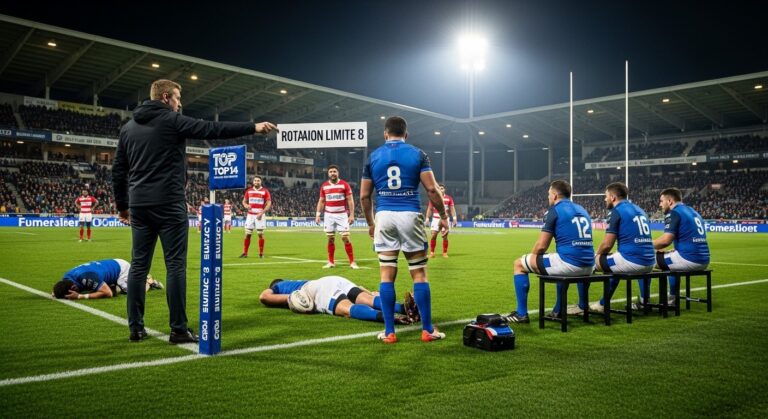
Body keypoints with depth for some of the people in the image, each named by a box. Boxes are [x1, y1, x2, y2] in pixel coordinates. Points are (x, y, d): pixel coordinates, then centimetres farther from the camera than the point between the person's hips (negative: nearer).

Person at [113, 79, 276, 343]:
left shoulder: (128, 128, 15)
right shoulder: (173, 121, -4)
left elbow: (118, 171, 16)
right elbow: (214, 130, -7)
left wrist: (122, 205, 22)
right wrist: (254, 127, -4)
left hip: (139, 206, 6)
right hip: (169, 204, -6)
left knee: (139, 265, 9)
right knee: (175, 266, -3)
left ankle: (136, 328, 11)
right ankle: (178, 330, -1)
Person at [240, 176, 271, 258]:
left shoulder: (265, 191, -2)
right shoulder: (249, 191, 9)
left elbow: (269, 204, -5)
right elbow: (244, 201, 17)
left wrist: (261, 213, -15)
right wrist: (246, 205, -7)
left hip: (260, 215, -3)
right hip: (250, 215, 3)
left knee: (260, 234, 0)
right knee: (247, 234, 2)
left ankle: (261, 253, 7)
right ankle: (245, 253, 8)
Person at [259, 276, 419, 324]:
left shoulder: (276, 287, 32)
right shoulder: (298, 282, 47)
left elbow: (263, 296, 7)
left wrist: (289, 297, 7)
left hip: (318, 288, -6)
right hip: (336, 280, 6)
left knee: (348, 309, -31)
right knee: (370, 300, -17)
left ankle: (386, 316, -59)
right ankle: (403, 307, -44)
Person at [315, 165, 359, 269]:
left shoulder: (344, 184, -3)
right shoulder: (324, 186, 6)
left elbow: (350, 200, -3)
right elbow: (321, 201, 12)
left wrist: (351, 215, -9)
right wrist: (318, 214, 3)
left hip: (342, 215, -3)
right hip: (329, 215, 3)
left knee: (345, 238, -6)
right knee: (330, 238, 5)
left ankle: (352, 262, -1)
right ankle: (331, 262, 14)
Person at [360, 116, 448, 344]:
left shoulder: (373, 157, 10)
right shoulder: (417, 154, 5)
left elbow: (364, 195, 10)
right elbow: (432, 189, -3)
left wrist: (370, 223, 22)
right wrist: (443, 216, 8)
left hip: (384, 216, 1)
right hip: (410, 216, -1)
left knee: (387, 275, 4)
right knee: (419, 274, 6)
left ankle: (389, 331, 7)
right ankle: (427, 329, 10)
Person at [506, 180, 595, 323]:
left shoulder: (554, 210, -2)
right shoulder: (581, 209, 20)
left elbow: (541, 246, -6)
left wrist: (531, 257, 16)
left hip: (569, 263, -8)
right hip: (588, 266, 8)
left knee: (519, 264, 8)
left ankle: (521, 314, 9)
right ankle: (558, 310, 41)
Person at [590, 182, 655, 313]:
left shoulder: (617, 211, -4)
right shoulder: (639, 210, 19)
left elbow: (607, 244, -8)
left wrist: (596, 253, 13)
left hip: (632, 261, -8)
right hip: (649, 263, 8)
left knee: (596, 260, 8)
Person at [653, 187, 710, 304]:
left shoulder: (674, 213, -6)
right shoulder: (693, 211, 21)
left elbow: (666, 240, -17)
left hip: (689, 260, -9)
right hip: (703, 261, 9)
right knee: (670, 259, 35)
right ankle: (672, 299, 35)